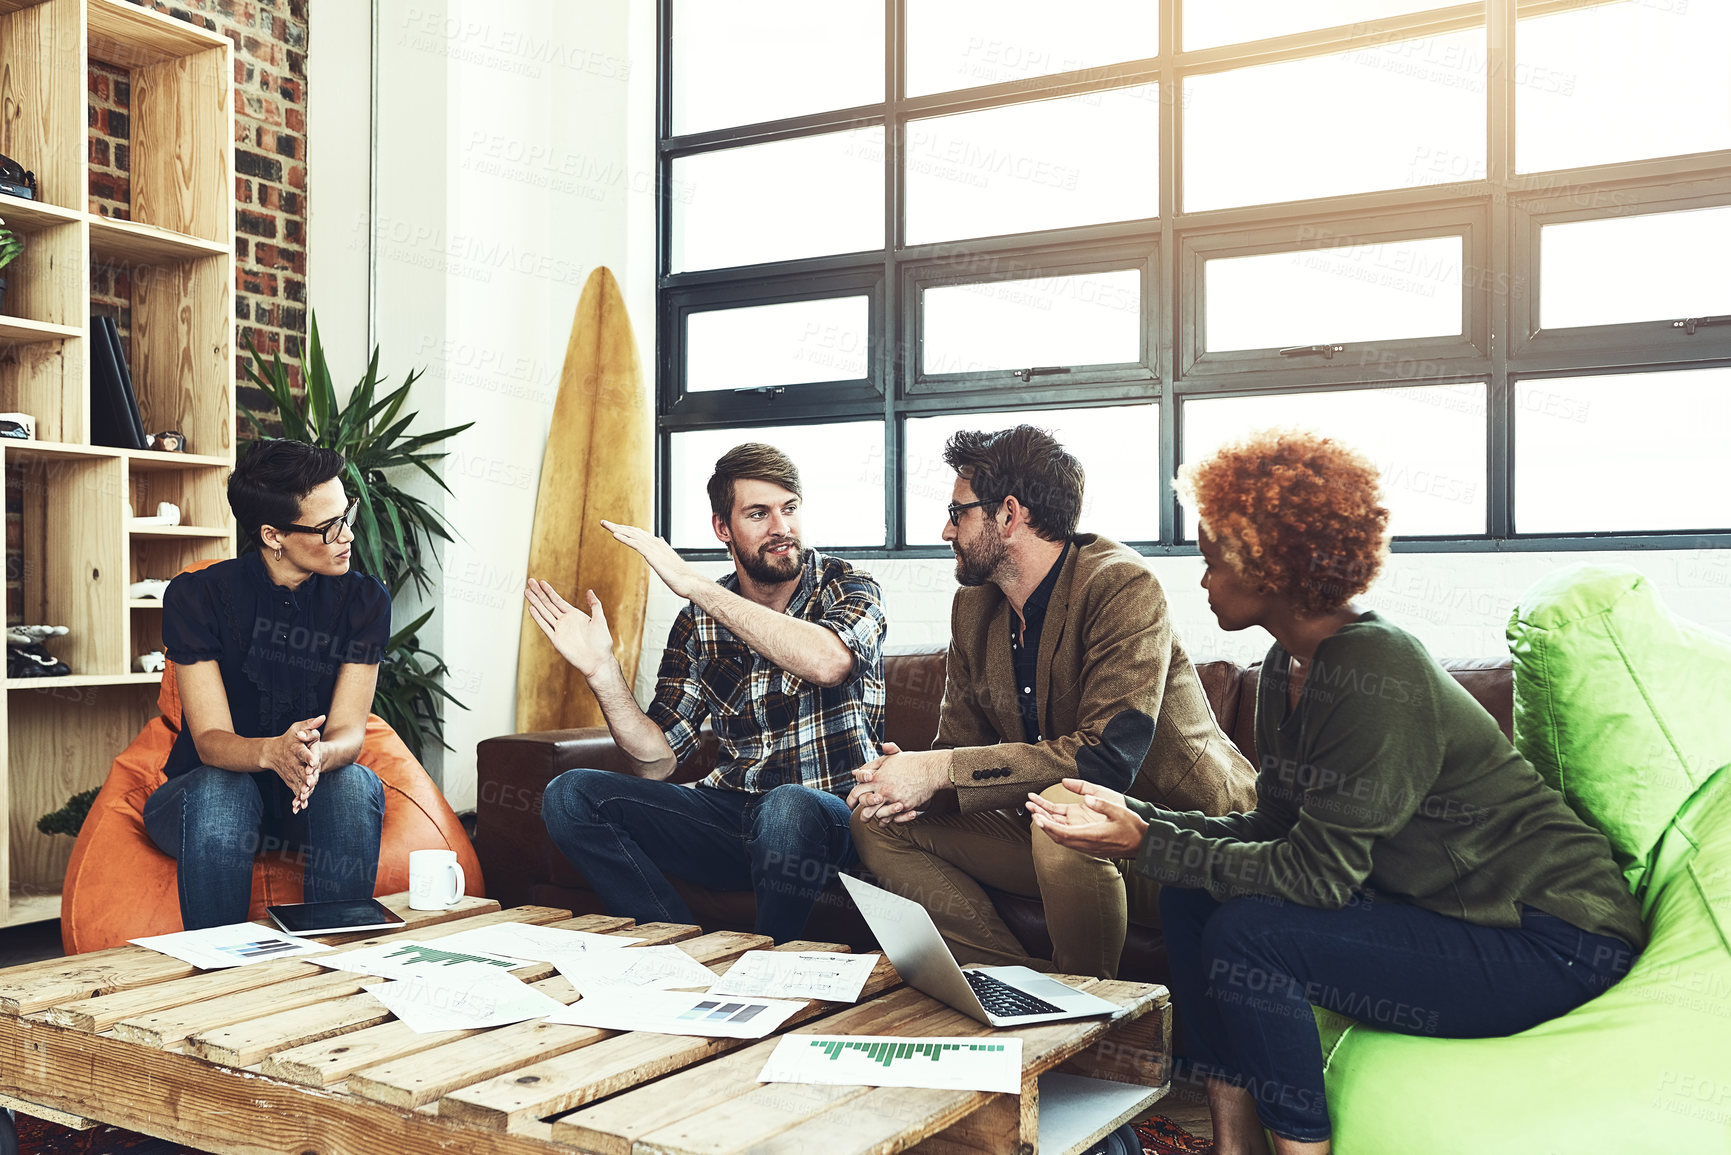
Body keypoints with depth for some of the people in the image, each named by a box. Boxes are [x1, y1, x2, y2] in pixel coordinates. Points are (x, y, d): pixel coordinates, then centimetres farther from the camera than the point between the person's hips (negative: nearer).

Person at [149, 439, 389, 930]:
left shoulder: (363, 600, -9)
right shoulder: (196, 596, -14)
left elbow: (348, 732, -16)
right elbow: (211, 740, -21)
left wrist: (317, 756, -42)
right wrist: (272, 752, -45)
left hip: (316, 798, 2)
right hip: (203, 793, -1)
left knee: (354, 783, -31)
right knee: (222, 789, -35)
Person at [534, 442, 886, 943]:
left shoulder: (849, 589, -4)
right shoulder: (698, 623, 6)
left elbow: (827, 662, -30)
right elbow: (656, 760, 4)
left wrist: (693, 584, -24)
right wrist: (601, 668, -12)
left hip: (831, 815, -4)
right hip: (730, 813, 4)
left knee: (786, 810, -39)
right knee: (569, 796, -10)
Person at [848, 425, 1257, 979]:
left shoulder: (1122, 586, -19)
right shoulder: (973, 607, 5)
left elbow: (1107, 757, -28)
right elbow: (959, 742, 8)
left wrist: (940, 771, -27)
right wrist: (904, 778, -18)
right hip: (1048, 831, 8)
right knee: (879, 822, -4)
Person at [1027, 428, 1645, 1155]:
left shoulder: (1373, 676, -24)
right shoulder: (1290, 667, 4)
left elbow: (1316, 874, -25)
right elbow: (1274, 830, 5)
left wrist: (1145, 845, -20)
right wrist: (1139, 819, -3)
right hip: (1439, 906, 9)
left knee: (1249, 933, -24)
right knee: (1192, 898, -1)